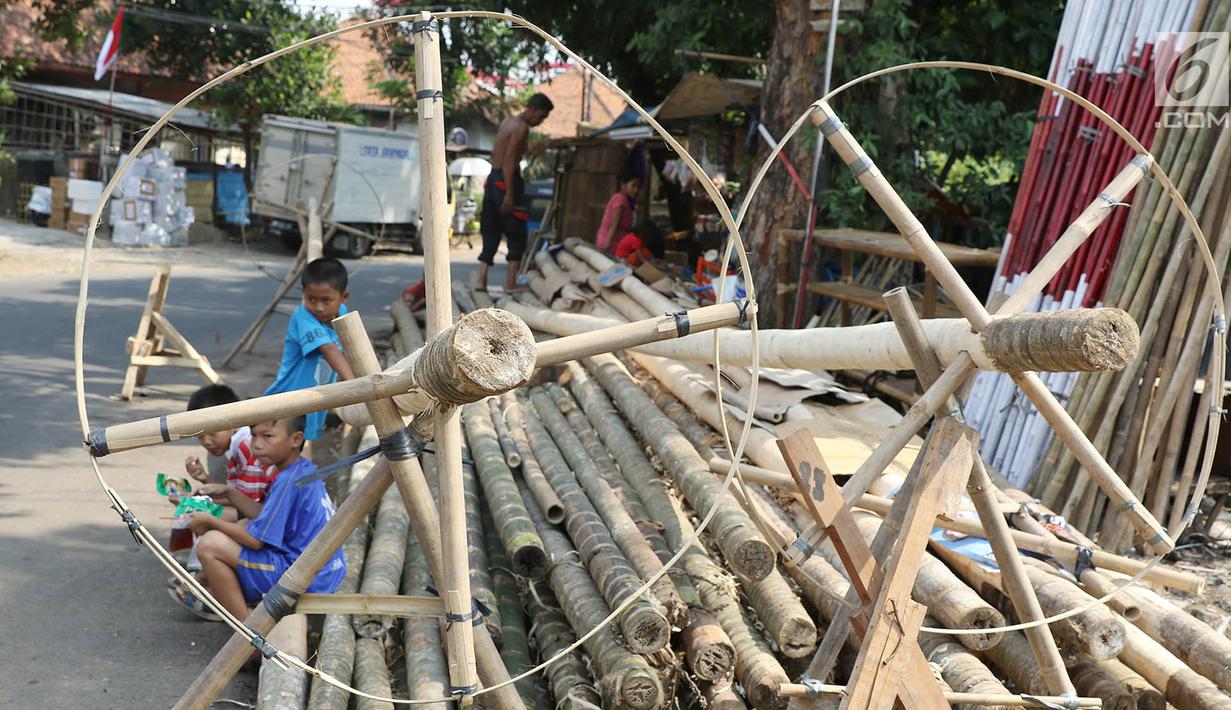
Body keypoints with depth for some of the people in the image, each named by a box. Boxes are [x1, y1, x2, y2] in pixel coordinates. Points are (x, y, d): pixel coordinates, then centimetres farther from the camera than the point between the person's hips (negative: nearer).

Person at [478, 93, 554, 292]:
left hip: (493, 179, 9)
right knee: (517, 234, -2)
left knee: (490, 232, 9)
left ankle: (482, 279, 3)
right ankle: (510, 283, -4)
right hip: (507, 181, -9)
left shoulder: (507, 122, 16)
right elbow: (509, 160, -19)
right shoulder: (522, 127, -11)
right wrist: (509, 195, -22)